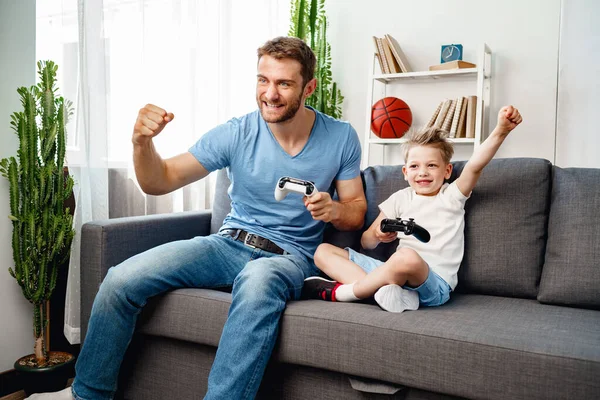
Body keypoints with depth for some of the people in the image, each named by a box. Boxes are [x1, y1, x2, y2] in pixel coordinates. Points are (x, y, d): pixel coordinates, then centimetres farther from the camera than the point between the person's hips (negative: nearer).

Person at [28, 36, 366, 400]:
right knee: (121, 280, -15)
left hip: (291, 256, -2)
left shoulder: (341, 137, -3)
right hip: (230, 244, 2)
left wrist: (334, 210, -19)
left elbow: (357, 212, 4)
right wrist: (143, 142, -25)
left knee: (258, 280, -41)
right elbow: (160, 182, -4)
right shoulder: (236, 134, -5)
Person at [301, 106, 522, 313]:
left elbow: (475, 165, -10)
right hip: (397, 273, 5)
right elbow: (366, 243, 17)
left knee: (407, 257, -42)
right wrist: (378, 235, -7)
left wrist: (501, 130, -24)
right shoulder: (401, 198, 19)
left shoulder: (452, 196, 11)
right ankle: (387, 289, -27)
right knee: (323, 251, -3)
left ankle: (340, 292, -20)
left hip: (434, 283, -5)